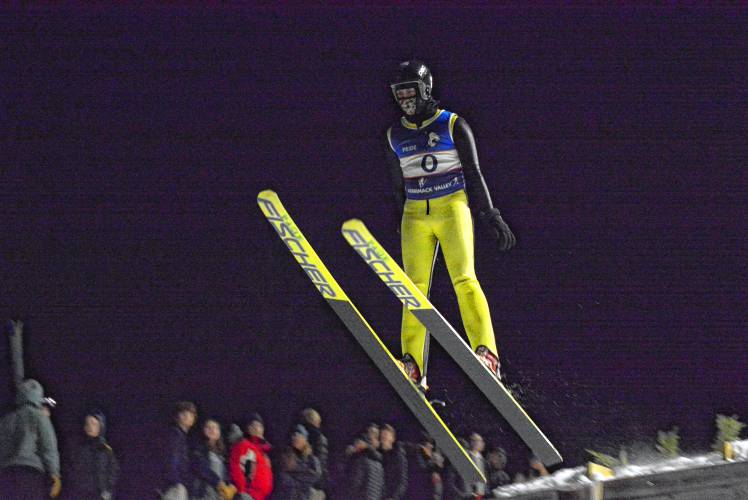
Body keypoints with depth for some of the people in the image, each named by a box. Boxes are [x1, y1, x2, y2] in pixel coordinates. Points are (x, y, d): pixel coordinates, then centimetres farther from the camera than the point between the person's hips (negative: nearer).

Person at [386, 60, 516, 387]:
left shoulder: (453, 126, 0)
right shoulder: (395, 136, 12)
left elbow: (473, 173, 1)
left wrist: (490, 216, -3)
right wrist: (403, 226, 19)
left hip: (453, 208, -4)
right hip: (416, 214, 4)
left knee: (464, 279, -17)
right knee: (415, 287, -6)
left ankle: (487, 353, -23)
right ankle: (413, 367, -10)